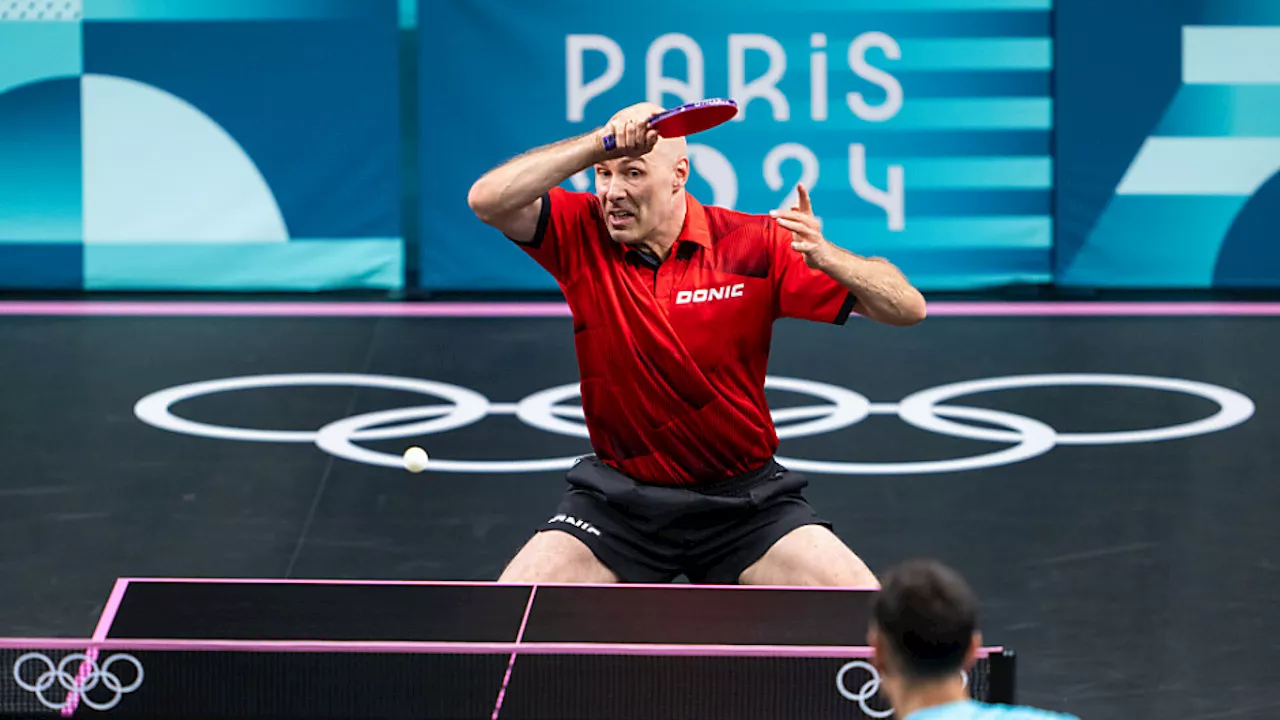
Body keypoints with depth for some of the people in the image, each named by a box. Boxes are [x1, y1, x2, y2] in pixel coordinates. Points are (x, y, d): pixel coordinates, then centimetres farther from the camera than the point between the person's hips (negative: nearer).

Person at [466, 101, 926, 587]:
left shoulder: (751, 245, -9)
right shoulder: (581, 235, -6)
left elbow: (907, 308, -10)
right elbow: (487, 200, -25)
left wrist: (826, 257, -30)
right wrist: (599, 143, -32)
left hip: (744, 497, -1)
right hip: (619, 496, 1)